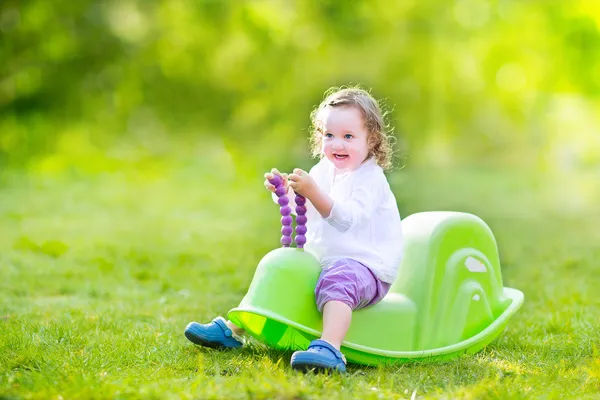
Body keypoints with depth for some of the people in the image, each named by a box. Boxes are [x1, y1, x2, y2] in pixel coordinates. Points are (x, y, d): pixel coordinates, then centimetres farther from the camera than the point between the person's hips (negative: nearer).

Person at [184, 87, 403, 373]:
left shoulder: (370, 178, -13)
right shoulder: (324, 169, 11)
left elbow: (345, 219, -27)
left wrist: (313, 192, -38)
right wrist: (284, 191, -2)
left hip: (365, 265, -9)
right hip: (320, 261, 9)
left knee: (337, 281, -38)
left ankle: (329, 348, -56)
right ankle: (233, 330, 17)